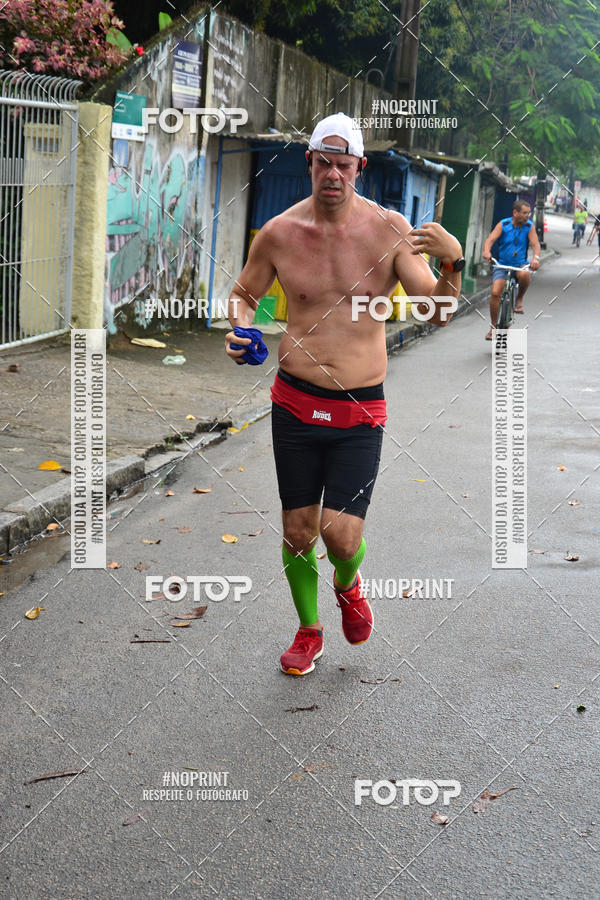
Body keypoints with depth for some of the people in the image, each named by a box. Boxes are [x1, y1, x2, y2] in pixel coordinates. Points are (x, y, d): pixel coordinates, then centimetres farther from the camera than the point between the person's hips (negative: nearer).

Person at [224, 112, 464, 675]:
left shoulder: (389, 230, -5)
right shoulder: (279, 233, -1)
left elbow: (437, 313, -5)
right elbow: (244, 292, 16)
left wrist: (453, 262, -22)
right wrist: (238, 329, -5)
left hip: (360, 412, -1)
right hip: (294, 403, 2)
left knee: (341, 534, -9)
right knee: (297, 532, 9)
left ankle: (348, 585, 28)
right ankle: (309, 631, 34)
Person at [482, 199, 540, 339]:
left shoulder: (529, 226, -2)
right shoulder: (503, 225, -6)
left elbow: (535, 244, -12)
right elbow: (490, 239, -17)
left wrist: (536, 258, -34)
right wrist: (486, 251, -40)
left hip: (520, 264, 0)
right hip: (502, 265, 0)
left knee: (524, 275, -36)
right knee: (495, 293, -18)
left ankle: (519, 300, -7)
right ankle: (493, 326, -1)